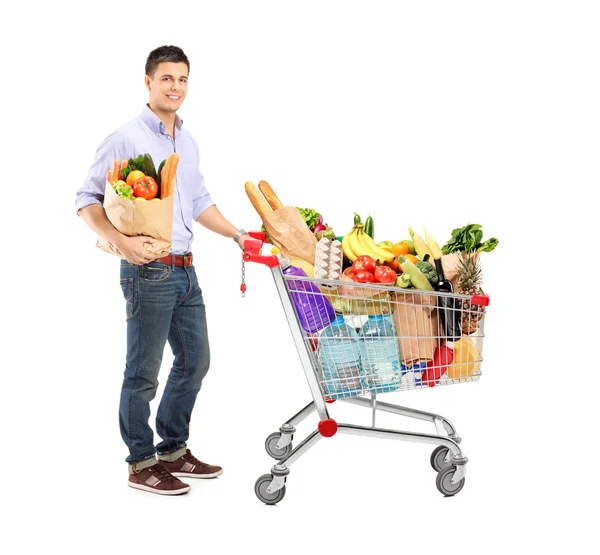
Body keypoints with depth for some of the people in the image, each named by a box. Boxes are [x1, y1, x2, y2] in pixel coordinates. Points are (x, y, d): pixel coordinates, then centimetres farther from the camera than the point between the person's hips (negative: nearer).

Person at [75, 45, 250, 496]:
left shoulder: (188, 141, 14)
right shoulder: (126, 139, -10)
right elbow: (88, 200, -10)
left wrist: (238, 234, 13)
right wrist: (120, 240, -23)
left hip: (185, 272, 8)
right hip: (149, 271, -8)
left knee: (195, 361, 15)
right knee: (144, 372, 2)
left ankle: (173, 450, 31)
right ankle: (142, 464, 16)